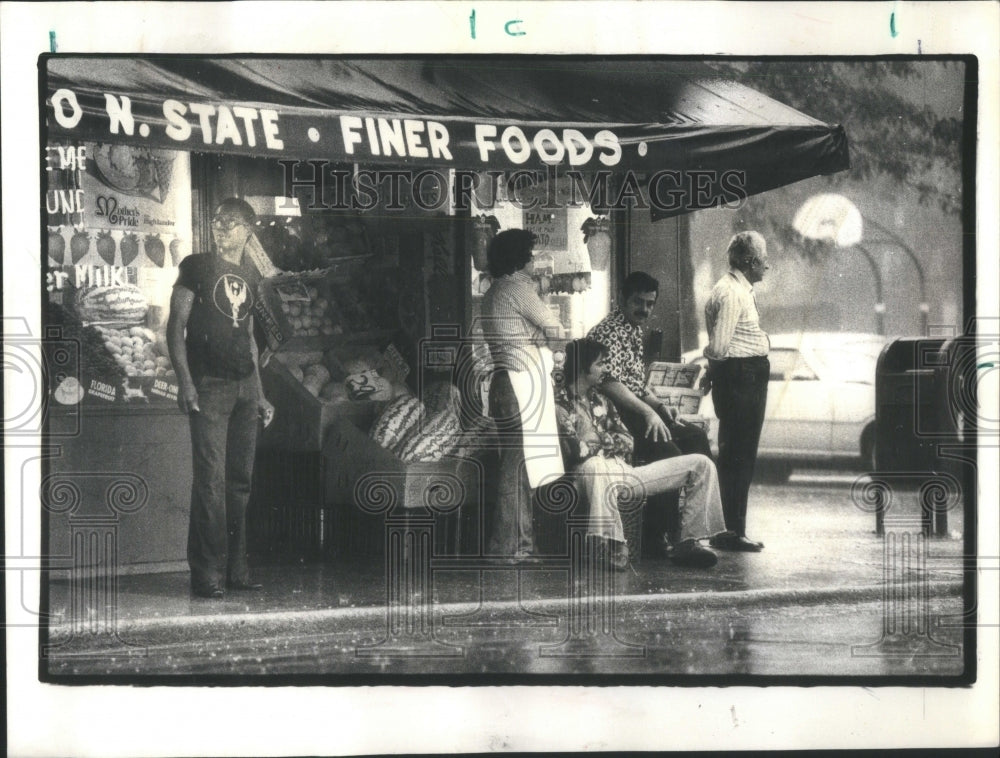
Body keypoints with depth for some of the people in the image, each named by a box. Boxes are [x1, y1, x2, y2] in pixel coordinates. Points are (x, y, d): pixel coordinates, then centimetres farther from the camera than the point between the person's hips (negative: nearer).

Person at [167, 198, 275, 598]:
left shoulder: (250, 275, 17)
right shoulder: (196, 267, 3)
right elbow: (176, 326, -2)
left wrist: (260, 393, 20)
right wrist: (184, 381, -13)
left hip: (245, 386, 5)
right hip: (208, 385, -5)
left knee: (240, 480, 6)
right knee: (210, 480, -9)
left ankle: (236, 569, 13)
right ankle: (207, 573, -5)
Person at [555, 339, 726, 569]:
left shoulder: (600, 400, 24)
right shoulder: (560, 406, 0)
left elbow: (628, 443, 18)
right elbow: (575, 452, -15)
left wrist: (599, 439, -2)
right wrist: (610, 440, 0)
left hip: (626, 472, 8)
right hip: (598, 476, -8)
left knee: (701, 464, 1)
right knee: (594, 466, -46)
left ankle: (687, 542, -8)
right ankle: (614, 547, -41)